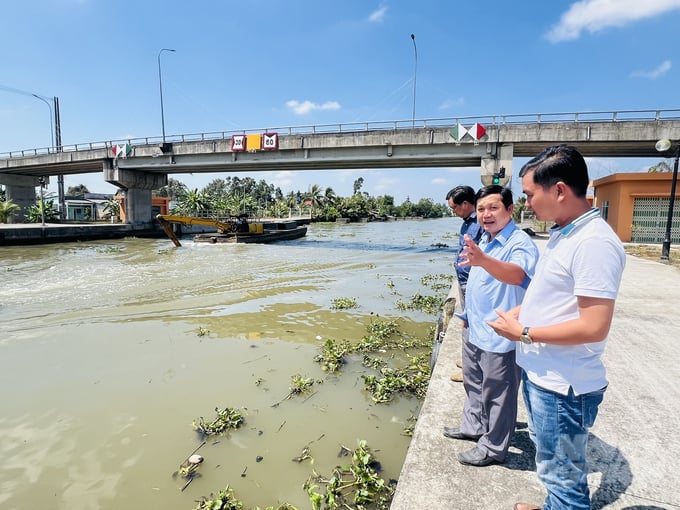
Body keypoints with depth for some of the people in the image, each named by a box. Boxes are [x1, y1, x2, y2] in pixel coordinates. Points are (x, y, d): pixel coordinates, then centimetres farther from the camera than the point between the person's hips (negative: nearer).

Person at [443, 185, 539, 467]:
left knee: (497, 394, 8)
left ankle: (493, 447, 26)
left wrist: (483, 260, -60)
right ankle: (473, 426, 45)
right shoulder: (484, 240, 7)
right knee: (474, 384, 25)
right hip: (475, 330, 9)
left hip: (499, 336, -9)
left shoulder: (521, 242, -20)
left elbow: (516, 274, -42)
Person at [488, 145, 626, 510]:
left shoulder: (594, 243, -23)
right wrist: (517, 313, 4)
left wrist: (524, 333, -18)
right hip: (538, 371, 10)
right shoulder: (562, 233, 7)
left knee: (562, 473, 10)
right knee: (549, 458, 28)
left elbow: (594, 327, -26)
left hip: (562, 385, -10)